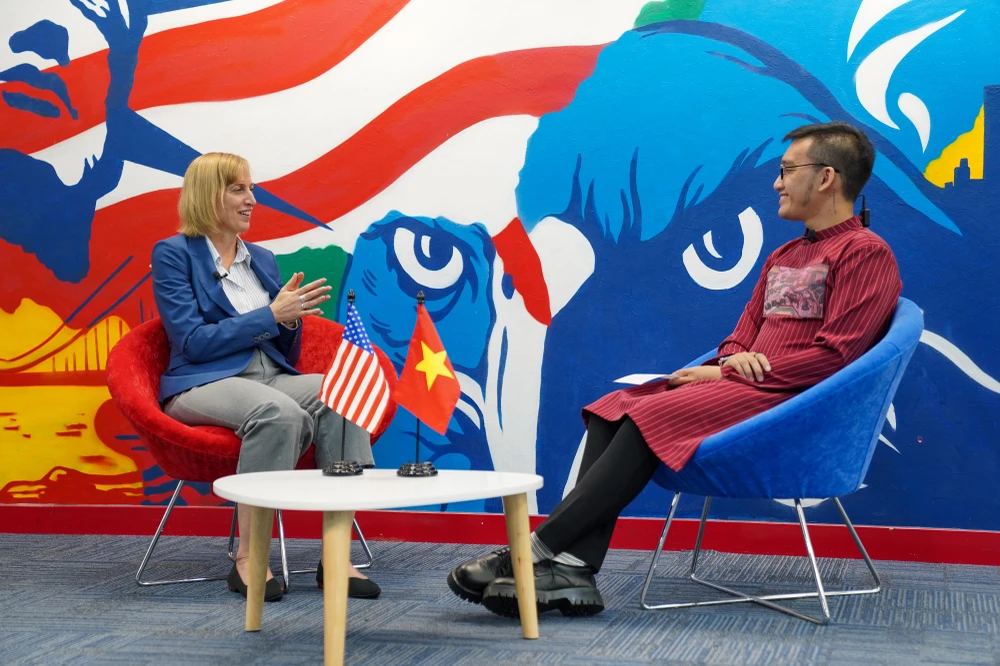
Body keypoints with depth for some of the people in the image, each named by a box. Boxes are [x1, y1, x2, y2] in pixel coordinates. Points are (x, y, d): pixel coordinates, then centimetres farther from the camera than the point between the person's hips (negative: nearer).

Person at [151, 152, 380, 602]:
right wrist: (271, 314, -12)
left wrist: (293, 317, -4)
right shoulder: (172, 254, 2)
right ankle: (247, 558, -28)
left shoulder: (263, 260, 19)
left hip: (272, 377, 5)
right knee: (279, 412, -38)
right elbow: (192, 341, -9)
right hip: (204, 384, -5)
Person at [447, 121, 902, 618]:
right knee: (611, 410, -13)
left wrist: (731, 374, -13)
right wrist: (731, 359, -3)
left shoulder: (865, 253, -3)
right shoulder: (784, 257, 25)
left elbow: (832, 355, -14)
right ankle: (574, 572, -27)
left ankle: (537, 550, -26)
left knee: (650, 416, -28)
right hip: (741, 386, 9)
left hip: (788, 399, -9)